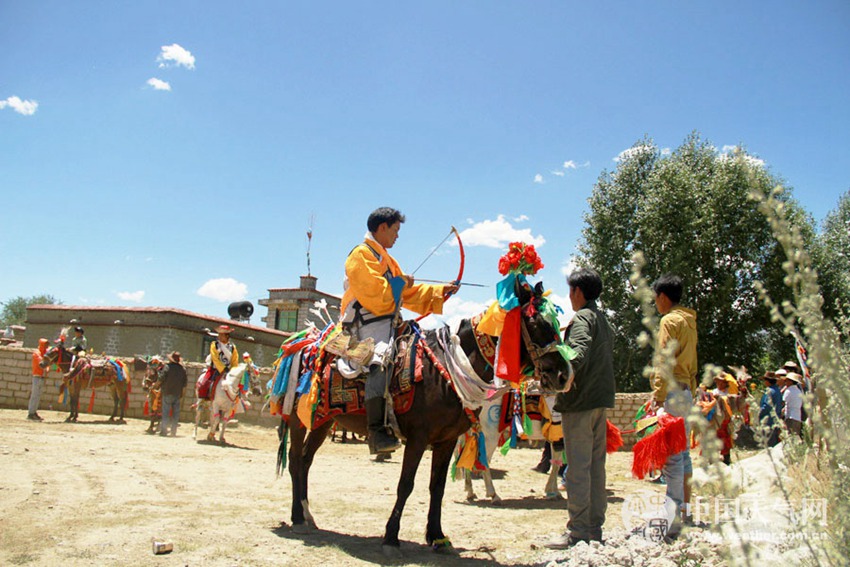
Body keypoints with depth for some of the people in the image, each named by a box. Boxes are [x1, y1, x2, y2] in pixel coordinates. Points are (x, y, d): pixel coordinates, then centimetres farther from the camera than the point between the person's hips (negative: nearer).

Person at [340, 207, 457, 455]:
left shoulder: (384, 258, 28)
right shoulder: (361, 254, -3)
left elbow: (410, 294, 31)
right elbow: (376, 294, -16)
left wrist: (441, 291, 25)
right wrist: (401, 283, -2)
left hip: (388, 321, 11)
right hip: (368, 322, -11)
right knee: (381, 356, -33)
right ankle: (376, 431, -41)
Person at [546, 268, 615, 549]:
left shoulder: (582, 318, -10)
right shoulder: (604, 319, 18)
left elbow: (579, 354, -28)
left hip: (580, 401, -9)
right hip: (602, 399, 9)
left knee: (578, 467, -5)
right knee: (596, 465, 12)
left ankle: (578, 531, -2)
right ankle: (595, 527, 19)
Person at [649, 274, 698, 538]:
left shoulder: (670, 320, -10)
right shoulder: (689, 321, 18)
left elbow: (665, 362, -16)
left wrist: (658, 395, -16)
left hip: (672, 391, -10)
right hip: (686, 391, 10)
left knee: (671, 454, -11)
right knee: (682, 451, 15)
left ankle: (673, 516, -11)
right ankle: (685, 506, 23)